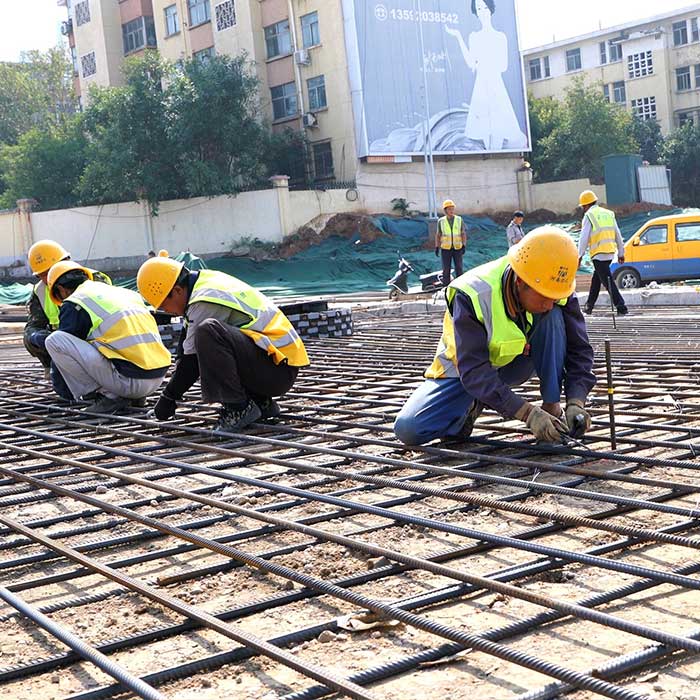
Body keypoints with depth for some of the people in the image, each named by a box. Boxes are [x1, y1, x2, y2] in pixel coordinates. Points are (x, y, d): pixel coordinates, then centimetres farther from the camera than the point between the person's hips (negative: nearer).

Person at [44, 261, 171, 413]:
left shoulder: (74, 304, 4)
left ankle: (109, 396, -1)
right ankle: (135, 397, 15)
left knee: (54, 340, -4)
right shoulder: (123, 292, 24)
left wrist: (66, 394, 29)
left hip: (131, 380, -8)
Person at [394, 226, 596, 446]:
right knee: (408, 429, -23)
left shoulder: (557, 291, -22)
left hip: (518, 361, 2)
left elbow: (579, 350, -15)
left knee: (554, 318, -28)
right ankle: (474, 405, 5)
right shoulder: (473, 295, -34)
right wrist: (528, 414, -44)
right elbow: (474, 371, -36)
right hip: (466, 368, -2)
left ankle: (552, 407, -16)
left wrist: (575, 403, -32)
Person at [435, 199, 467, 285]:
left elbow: (463, 234, 2)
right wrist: (437, 247, 0)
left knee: (459, 268, 1)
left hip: (457, 248, 0)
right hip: (446, 249, 0)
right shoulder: (441, 221, 1)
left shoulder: (460, 220, 1)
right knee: (446, 269, -1)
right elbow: (438, 235, 6)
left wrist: (464, 246, -8)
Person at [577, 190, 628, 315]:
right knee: (596, 278, 20)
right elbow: (618, 235, 17)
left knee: (607, 280, -7)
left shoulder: (589, 216, -4)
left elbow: (584, 238, -10)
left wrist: (580, 256, -5)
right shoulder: (609, 214, 16)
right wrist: (621, 253, 22)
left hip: (598, 254, -7)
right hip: (610, 253, 7)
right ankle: (589, 306, 25)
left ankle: (621, 306, -14)